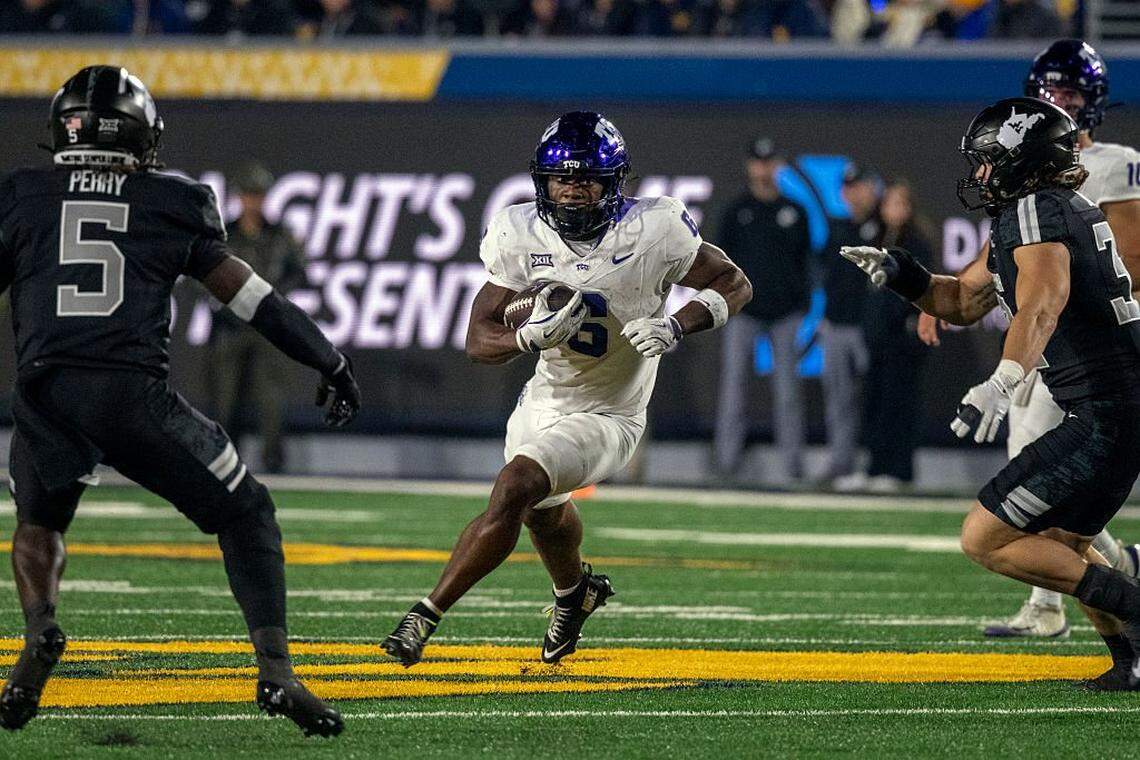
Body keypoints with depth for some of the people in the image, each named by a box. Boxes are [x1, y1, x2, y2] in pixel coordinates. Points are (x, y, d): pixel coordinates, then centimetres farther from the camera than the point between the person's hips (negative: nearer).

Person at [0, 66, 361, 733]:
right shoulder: (172, 204, 14)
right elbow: (252, 298, 18)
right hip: (134, 395, -1)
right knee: (245, 514, 17)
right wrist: (332, 364, 27)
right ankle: (276, 669, 0)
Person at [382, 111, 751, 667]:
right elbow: (479, 339, -11)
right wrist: (533, 335, -32)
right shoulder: (522, 235, -12)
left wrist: (675, 327, -25)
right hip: (543, 401, 6)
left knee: (513, 490, -27)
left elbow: (734, 285, -8)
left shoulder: (653, 231, -21)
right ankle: (575, 593, 64)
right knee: (542, 511, 30)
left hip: (606, 418, -6)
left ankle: (424, 617, -20)